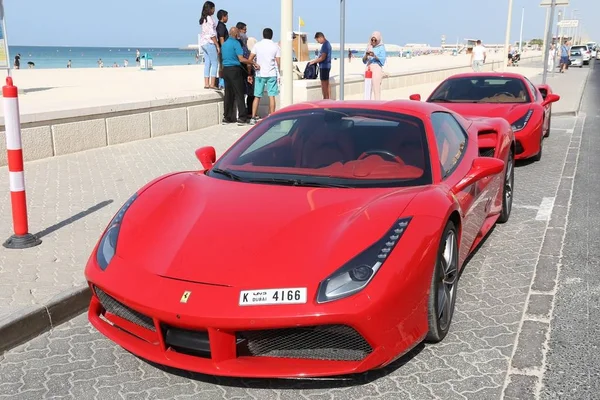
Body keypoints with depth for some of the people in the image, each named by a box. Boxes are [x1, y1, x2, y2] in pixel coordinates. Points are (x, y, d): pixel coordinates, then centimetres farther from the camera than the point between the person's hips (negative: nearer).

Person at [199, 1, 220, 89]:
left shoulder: (203, 19, 14)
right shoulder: (209, 18, -12)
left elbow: (207, 32, 13)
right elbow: (212, 34, -16)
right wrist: (217, 45, -13)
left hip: (203, 42, 9)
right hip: (209, 42, -9)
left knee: (207, 63, 9)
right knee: (215, 63, -5)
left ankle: (206, 84, 8)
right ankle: (212, 84, -8)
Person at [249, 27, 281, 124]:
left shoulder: (257, 45, 2)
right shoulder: (275, 46, 0)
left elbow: (250, 59, -2)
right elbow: (279, 62, -3)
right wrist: (279, 73, 12)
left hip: (260, 74, 1)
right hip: (272, 74, -1)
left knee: (257, 96, 6)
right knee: (271, 96, 2)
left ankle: (253, 117, 4)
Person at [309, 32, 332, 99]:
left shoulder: (325, 45, -17)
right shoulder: (327, 43, 14)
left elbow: (322, 58, -21)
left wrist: (314, 61, -10)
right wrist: (315, 60, 12)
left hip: (324, 66, -10)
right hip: (327, 66, 10)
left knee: (324, 84, -5)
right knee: (327, 84, 13)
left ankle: (326, 99, -1)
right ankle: (329, 99, 18)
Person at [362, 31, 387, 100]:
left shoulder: (381, 48, 2)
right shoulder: (369, 47, 14)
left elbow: (383, 60, -9)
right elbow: (364, 60, 10)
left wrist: (374, 56, -24)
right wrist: (366, 55, -11)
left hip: (377, 69, -5)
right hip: (369, 69, 5)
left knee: (376, 88, -12)